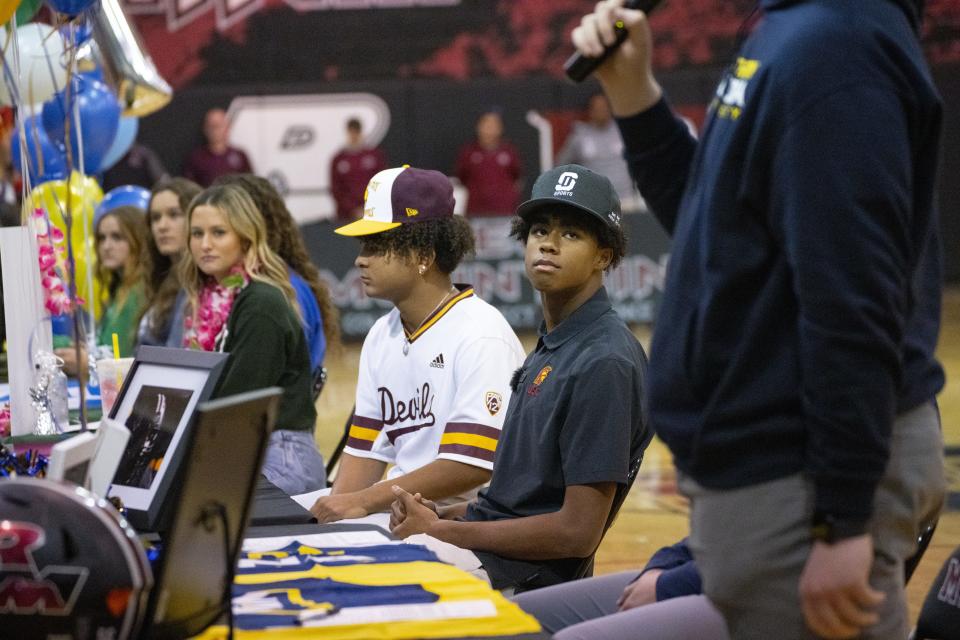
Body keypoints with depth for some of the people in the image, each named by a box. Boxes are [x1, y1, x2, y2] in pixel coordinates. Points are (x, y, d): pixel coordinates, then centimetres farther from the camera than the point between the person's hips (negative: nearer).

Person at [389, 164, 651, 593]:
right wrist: (446, 515, 1)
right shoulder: (550, 348, 16)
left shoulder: (605, 362, -17)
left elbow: (578, 531, -20)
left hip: (520, 574, -10)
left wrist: (443, 531, -14)